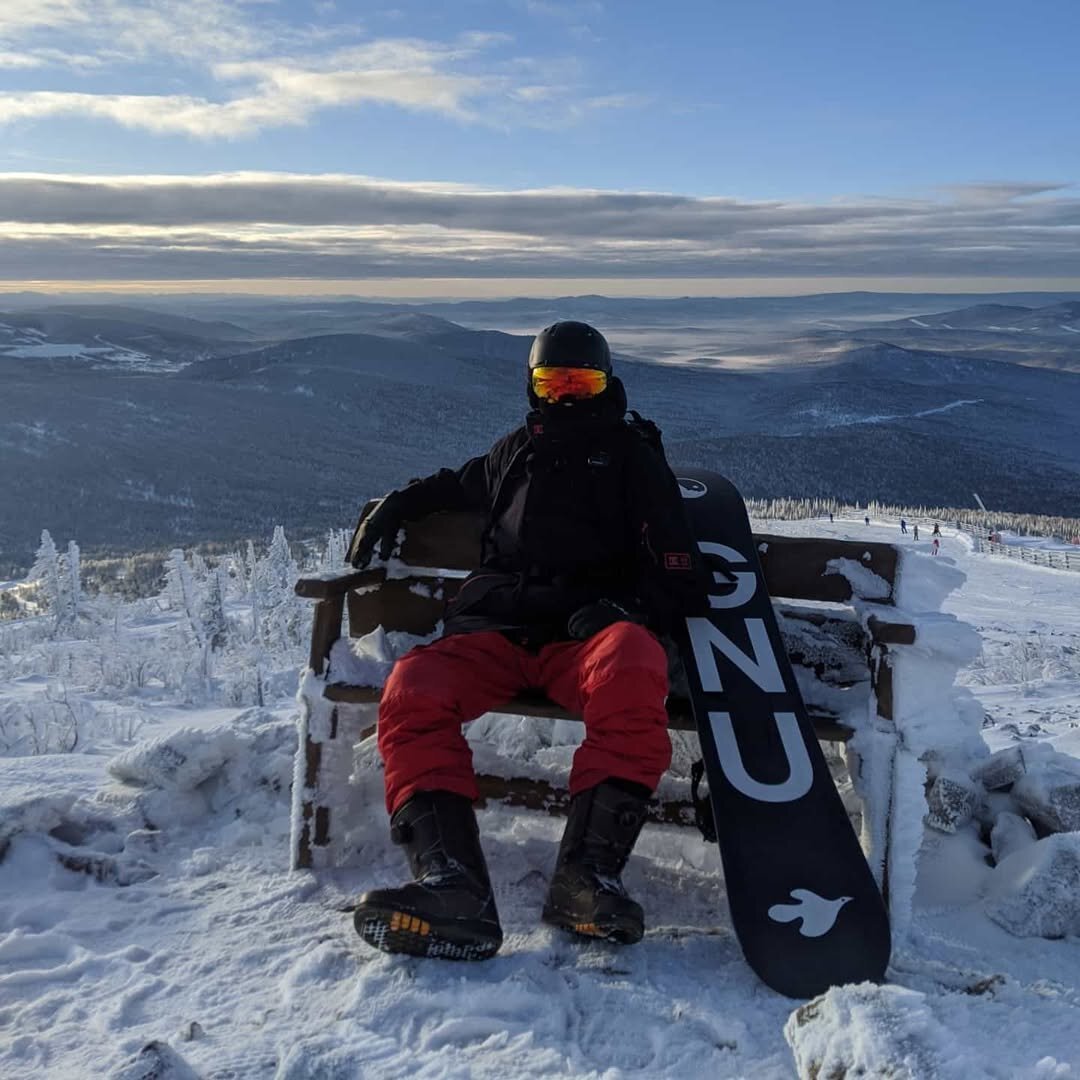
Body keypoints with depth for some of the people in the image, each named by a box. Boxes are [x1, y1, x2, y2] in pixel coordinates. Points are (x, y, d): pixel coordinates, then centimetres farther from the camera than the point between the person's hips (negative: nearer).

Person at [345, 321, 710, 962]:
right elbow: (458, 486, 49)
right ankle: (452, 886, -40)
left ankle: (589, 873, -40)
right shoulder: (517, 451, 29)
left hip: (588, 630, -3)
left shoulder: (634, 456, 18)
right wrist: (393, 508, 33)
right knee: (412, 691, -28)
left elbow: (677, 568, 11)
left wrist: (626, 607, -9)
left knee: (632, 667, -40)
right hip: (495, 627, 3)